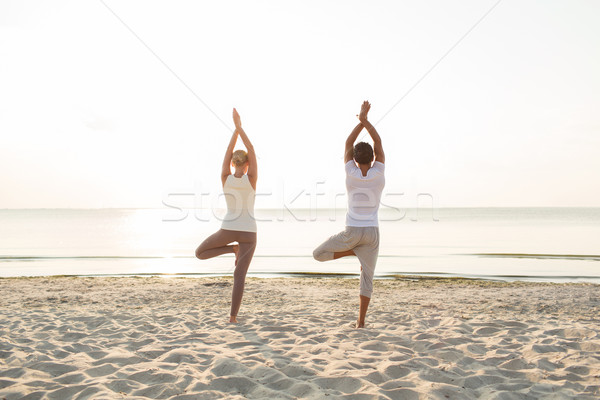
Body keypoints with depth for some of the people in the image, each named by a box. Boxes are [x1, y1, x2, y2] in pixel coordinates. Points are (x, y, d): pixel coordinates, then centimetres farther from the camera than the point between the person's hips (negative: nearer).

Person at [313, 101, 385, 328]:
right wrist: (365, 119, 1)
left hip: (351, 232, -2)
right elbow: (378, 143, 3)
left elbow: (348, 144, 5)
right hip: (372, 233, 2)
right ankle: (361, 320, 5)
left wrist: (362, 120, 9)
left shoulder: (351, 173, -7)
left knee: (318, 254, 17)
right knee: (367, 277, 10)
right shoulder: (378, 173, -6)